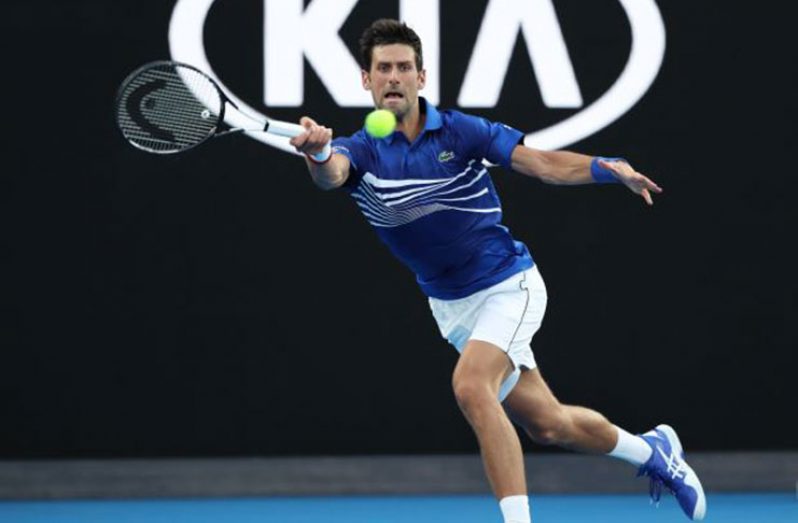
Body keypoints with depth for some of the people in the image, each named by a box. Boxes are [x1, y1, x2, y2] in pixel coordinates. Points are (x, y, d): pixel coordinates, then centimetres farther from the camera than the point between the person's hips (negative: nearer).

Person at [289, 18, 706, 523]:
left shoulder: (460, 131, -12)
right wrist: (316, 154, -57)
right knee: (546, 424, 12)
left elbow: (543, 163, -10)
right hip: (451, 305, 4)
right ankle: (653, 451, 38)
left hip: (508, 286, -4)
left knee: (471, 385, -30)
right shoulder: (360, 150, -9)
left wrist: (608, 168, -28)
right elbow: (331, 174, -32)